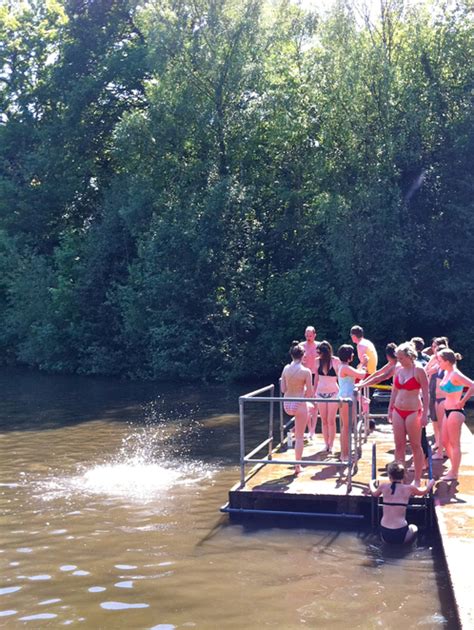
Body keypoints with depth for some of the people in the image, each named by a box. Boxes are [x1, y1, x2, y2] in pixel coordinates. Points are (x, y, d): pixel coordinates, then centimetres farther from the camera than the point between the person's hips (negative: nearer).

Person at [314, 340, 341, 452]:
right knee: (324, 420, 5)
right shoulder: (318, 361, -1)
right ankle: (326, 444, 12)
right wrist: (314, 392, 11)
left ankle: (331, 445, 4)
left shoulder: (336, 361, -11)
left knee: (331, 420, -3)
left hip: (333, 393, -3)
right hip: (321, 393, 3)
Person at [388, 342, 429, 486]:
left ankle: (417, 479, 13)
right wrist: (390, 409, 14)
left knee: (415, 445, 4)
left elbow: (426, 394, -10)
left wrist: (424, 414, -14)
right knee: (399, 445, 7)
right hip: (398, 411, 6)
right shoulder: (398, 370, 7)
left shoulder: (419, 371, -10)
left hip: (413, 412, -5)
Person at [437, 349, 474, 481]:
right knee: (446, 442, 17)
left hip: (455, 412, -9)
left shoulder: (455, 375, -18)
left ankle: (454, 474, 10)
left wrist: (462, 401, -23)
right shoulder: (446, 373, 8)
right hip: (448, 411, 9)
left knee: (455, 444, 1)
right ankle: (453, 468, 30)